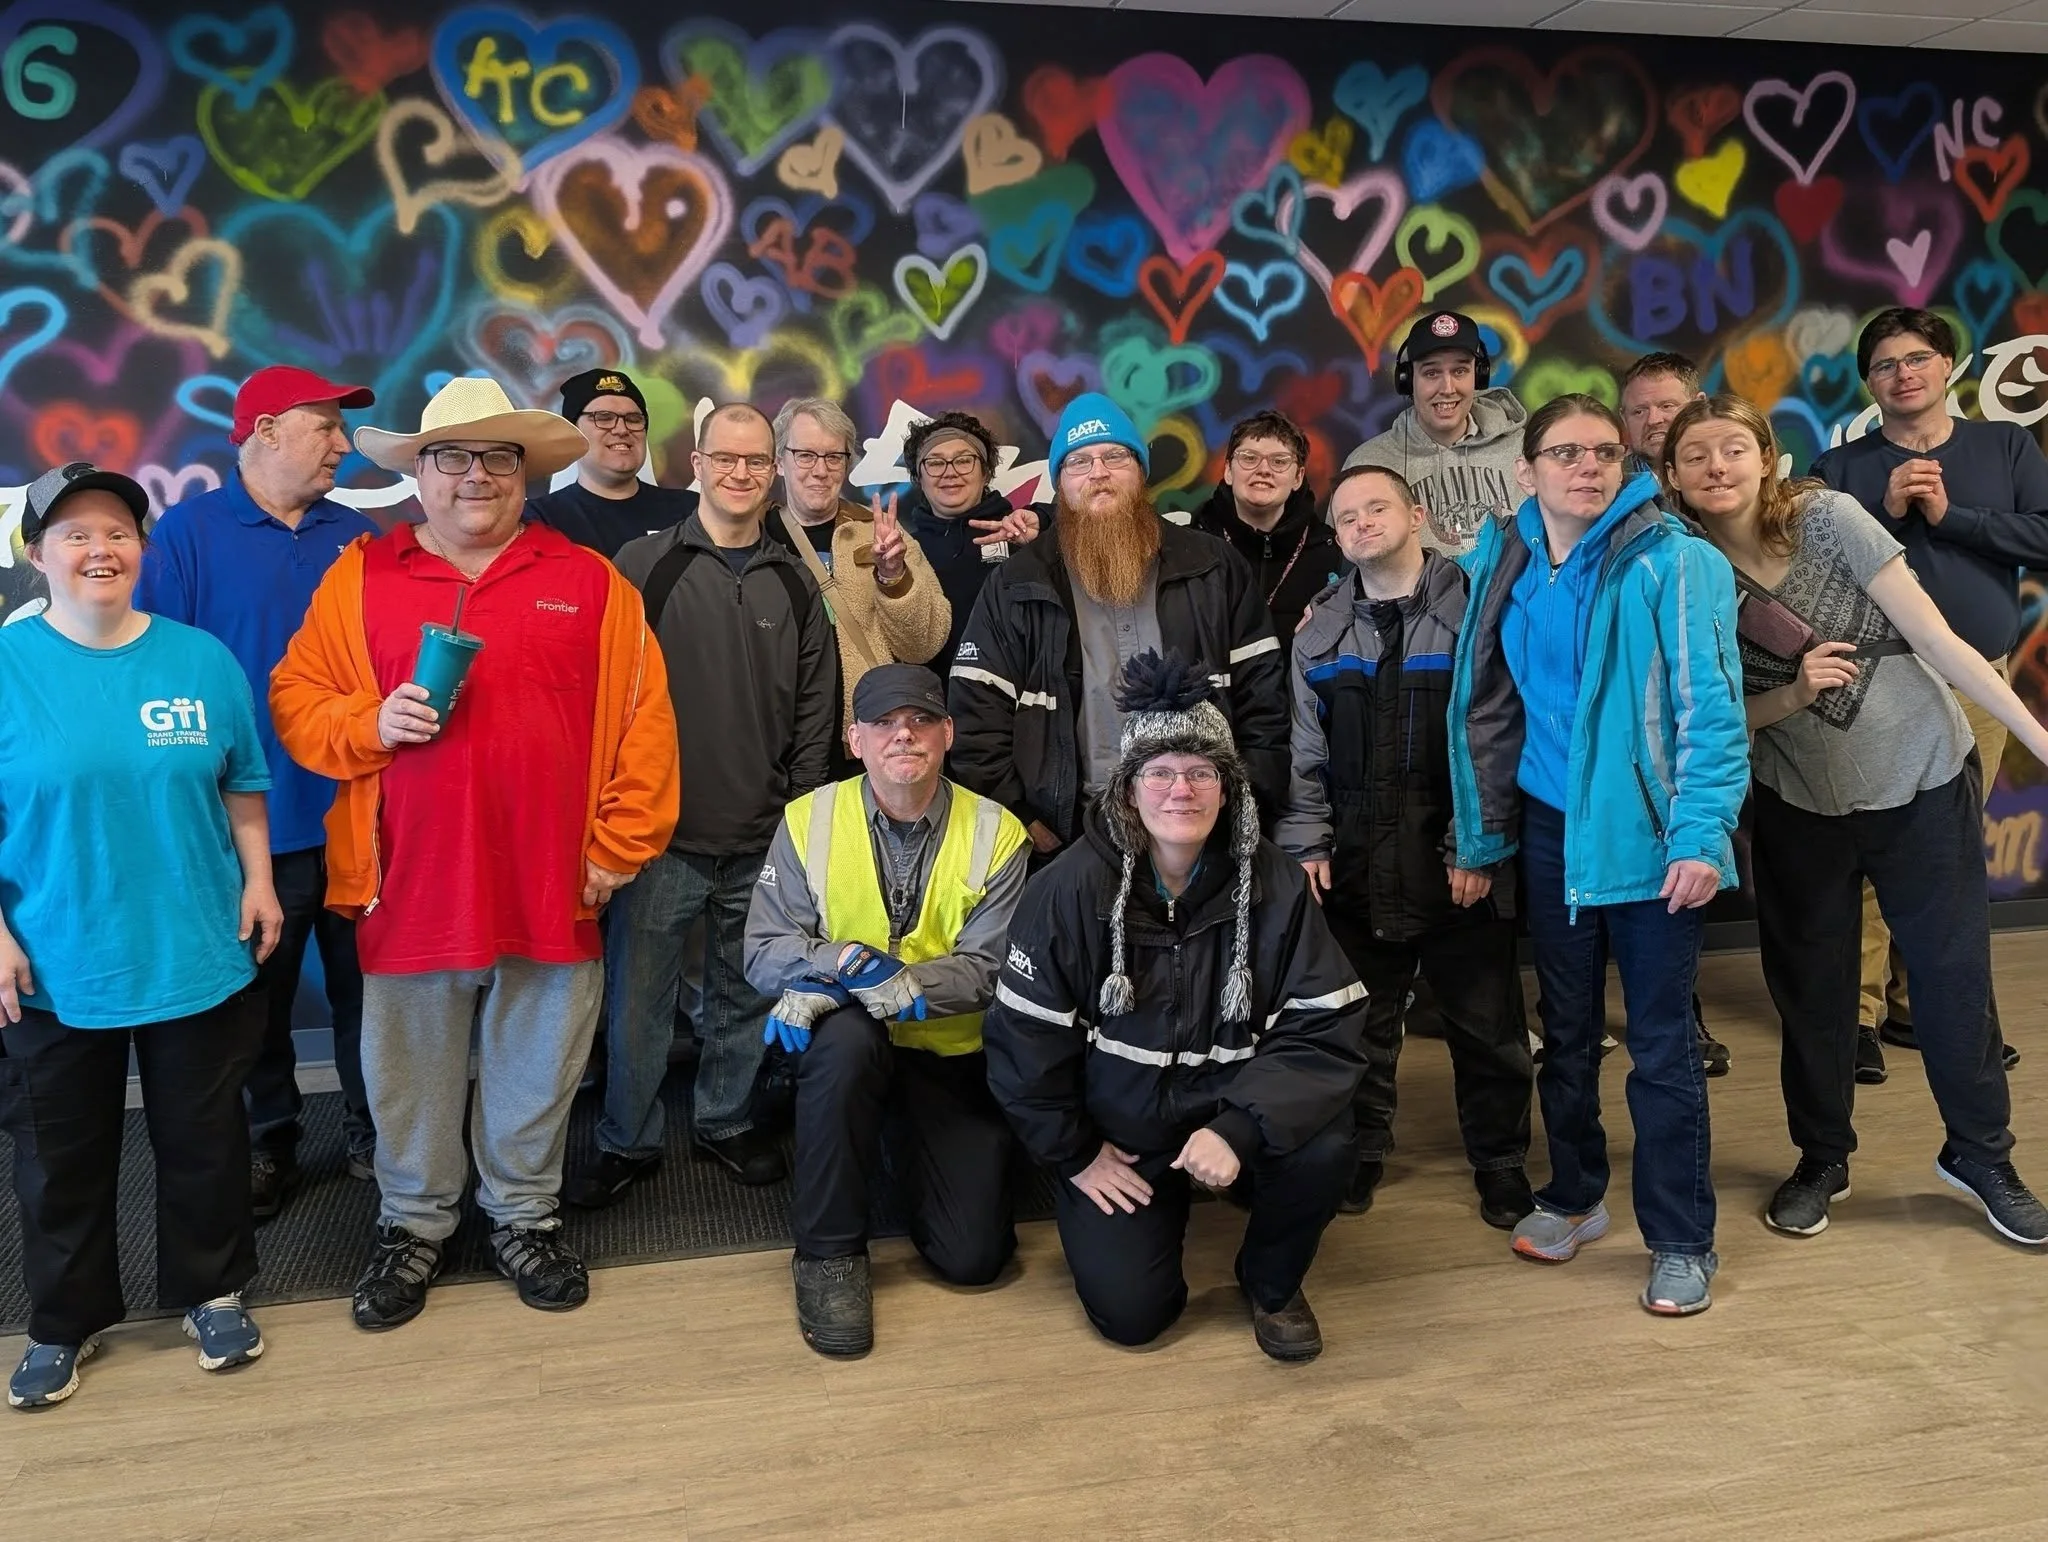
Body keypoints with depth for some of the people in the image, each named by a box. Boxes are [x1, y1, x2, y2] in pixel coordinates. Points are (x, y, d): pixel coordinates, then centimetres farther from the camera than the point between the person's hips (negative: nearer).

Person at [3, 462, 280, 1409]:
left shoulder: (201, 659, -1)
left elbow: (242, 786, 7)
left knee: (204, 1137, 14)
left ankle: (211, 1292, 35)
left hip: (197, 956, 2)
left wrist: (258, 881, 1)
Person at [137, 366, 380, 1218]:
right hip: (255, 820, -3)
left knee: (365, 985, 13)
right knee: (260, 995, 12)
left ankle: (371, 1129, 30)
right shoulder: (187, 531, -5)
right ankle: (271, 1142, 29)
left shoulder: (355, 535, 7)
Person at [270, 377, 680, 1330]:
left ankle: (525, 1217, 31)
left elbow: (642, 721, 2)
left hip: (550, 882, 0)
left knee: (536, 1065, 12)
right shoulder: (361, 577, 6)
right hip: (410, 880, 0)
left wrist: (618, 848, -2)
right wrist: (372, 725, -13)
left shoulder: (589, 582, 3)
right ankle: (413, 1225, 31)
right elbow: (295, 701, 7)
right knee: (410, 1069, 11)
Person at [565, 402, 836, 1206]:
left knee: (746, 993, 13)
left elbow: (815, 710, 11)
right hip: (664, 833, -3)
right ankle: (628, 1141, 21)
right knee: (639, 997, 4)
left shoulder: (795, 583, 8)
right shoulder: (644, 563, -1)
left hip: (763, 840, 3)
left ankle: (726, 1120, 31)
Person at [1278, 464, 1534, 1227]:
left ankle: (1500, 1162, 24)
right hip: (1356, 865, 3)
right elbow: (1303, 749, 9)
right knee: (1361, 1019, 13)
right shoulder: (1322, 629, 10)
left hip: (1460, 862, -3)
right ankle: (1360, 1150, 29)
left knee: (1486, 1025, 7)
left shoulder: (1472, 611, -2)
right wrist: (1306, 843, 0)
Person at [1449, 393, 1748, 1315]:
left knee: (1661, 1042, 3)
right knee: (1565, 1027, 17)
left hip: (1644, 834, -4)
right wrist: (1481, 826, 11)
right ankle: (1573, 1195, 34)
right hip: (1549, 828, 5)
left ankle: (1681, 1240, 17)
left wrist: (1701, 834, -21)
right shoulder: (1501, 565, 4)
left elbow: (1709, 705, -14)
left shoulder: (1673, 563, -11)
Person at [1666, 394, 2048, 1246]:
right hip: (1801, 805, 2)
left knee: (1952, 975, 7)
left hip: (1925, 780, -1)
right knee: (1810, 986, 10)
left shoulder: (1828, 517, -14)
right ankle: (1821, 1160, 30)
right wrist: (1796, 691, -22)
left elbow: (1936, 638, -15)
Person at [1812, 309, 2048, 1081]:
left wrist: (1950, 515, -11)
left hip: (1979, 679, 2)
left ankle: (1915, 1001, 19)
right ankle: (1859, 1010, 0)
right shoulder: (1841, 466, 3)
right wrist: (1886, 513, -15)